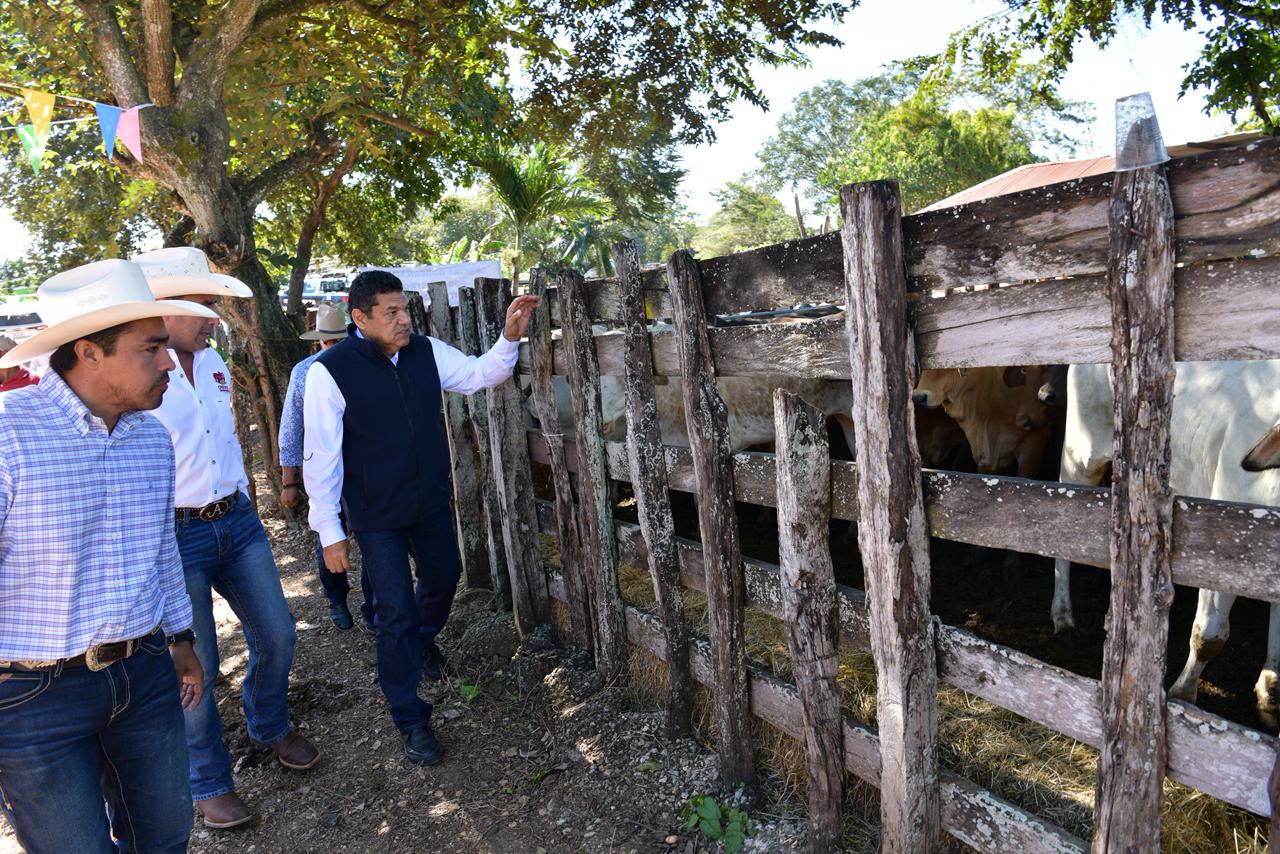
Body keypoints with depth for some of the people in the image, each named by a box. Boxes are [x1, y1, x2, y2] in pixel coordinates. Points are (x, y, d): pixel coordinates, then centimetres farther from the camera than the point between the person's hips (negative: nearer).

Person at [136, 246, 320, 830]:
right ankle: (208, 782, 27)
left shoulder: (213, 363, 8)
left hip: (236, 521, 7)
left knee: (276, 634, 14)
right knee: (196, 666, 5)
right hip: (174, 536, -7)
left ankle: (270, 727, 41)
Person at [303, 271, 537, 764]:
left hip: (431, 500, 6)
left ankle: (423, 641, 57)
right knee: (396, 612, -2)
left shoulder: (426, 351, -5)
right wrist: (329, 532, -16)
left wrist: (510, 337, -18)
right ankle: (410, 719, 17)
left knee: (443, 577, 23)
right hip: (376, 514, -5)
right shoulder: (330, 370, -19)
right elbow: (320, 456, -17)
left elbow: (479, 374, 2)